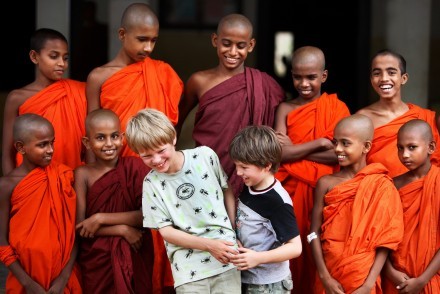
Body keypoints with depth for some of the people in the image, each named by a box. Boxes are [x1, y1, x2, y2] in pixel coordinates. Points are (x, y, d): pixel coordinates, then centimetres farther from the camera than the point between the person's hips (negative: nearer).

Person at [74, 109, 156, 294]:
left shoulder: (135, 167, -5)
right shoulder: (83, 174, -6)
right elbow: (80, 227, -8)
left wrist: (101, 218, -16)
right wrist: (123, 230, -17)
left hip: (135, 257, 1)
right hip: (98, 260, 0)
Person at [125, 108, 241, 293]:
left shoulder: (205, 156, -2)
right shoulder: (152, 183, -3)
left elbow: (227, 190, 12)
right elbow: (165, 230, -2)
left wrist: (234, 233, 4)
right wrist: (209, 245, -13)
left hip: (225, 255, 1)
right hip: (188, 267, -1)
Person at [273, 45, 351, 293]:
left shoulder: (337, 107, 2)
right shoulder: (286, 109, 4)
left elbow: (340, 153, -9)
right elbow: (280, 153, -8)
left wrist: (295, 149, -9)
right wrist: (320, 143, -10)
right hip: (292, 189, 1)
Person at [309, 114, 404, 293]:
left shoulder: (382, 186, -7)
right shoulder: (326, 183, -2)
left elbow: (385, 242, -9)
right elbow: (314, 233, -2)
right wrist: (325, 277, -10)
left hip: (363, 277, -1)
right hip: (330, 273, 1)